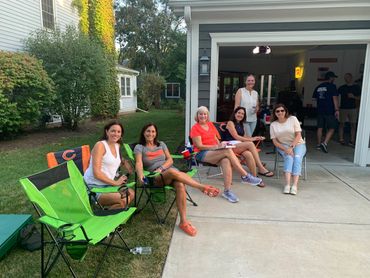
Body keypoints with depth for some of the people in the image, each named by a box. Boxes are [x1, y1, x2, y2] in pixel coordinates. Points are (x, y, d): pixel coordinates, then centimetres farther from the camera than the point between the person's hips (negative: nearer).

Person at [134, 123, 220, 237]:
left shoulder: (161, 144, 20)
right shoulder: (139, 147, 9)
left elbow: (170, 160, 10)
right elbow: (139, 163, -8)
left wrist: (161, 168, -10)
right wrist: (140, 174, -30)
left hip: (172, 171, 3)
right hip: (156, 177, -3)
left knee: (180, 185, -33)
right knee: (172, 172, -37)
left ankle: (183, 221, -31)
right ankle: (202, 187, -31)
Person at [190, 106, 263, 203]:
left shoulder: (210, 124, 18)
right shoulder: (195, 128, -2)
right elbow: (199, 146, -9)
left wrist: (220, 144, -1)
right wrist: (217, 146, -15)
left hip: (215, 151, 5)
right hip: (202, 154, -5)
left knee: (226, 161, -31)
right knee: (228, 151, -29)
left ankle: (227, 191, -33)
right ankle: (245, 176, -21)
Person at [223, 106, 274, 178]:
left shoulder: (240, 124, 25)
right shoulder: (230, 123, 1)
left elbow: (242, 136, 21)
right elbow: (236, 136, -9)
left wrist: (254, 138, 6)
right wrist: (251, 139, -13)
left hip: (240, 146, 6)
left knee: (248, 154, -30)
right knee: (250, 144, -30)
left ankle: (254, 177, -39)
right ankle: (261, 168, -32)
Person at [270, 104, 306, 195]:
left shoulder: (293, 119, -2)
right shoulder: (273, 124, 3)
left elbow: (298, 135, -7)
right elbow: (275, 141, -1)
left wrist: (291, 147, -20)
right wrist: (285, 149, -17)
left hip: (298, 144, 0)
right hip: (283, 146, 0)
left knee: (297, 157, -30)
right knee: (289, 157, -30)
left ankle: (295, 185, -38)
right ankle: (287, 184, -41)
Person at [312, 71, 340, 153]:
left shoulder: (318, 87, 11)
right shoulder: (332, 86, -8)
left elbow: (315, 99, 17)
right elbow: (335, 99, -13)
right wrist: (337, 110, -12)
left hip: (320, 111, 6)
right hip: (330, 111, -6)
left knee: (320, 128, 11)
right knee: (331, 128, 1)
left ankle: (319, 144, 17)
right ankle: (325, 143, -14)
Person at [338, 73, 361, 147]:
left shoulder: (356, 87, 7)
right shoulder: (342, 87, 7)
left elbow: (359, 98, 5)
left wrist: (353, 96, -12)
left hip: (353, 108, 0)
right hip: (343, 108, 0)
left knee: (353, 125, -2)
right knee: (341, 124, 2)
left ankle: (352, 141, 1)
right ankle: (341, 139, 9)